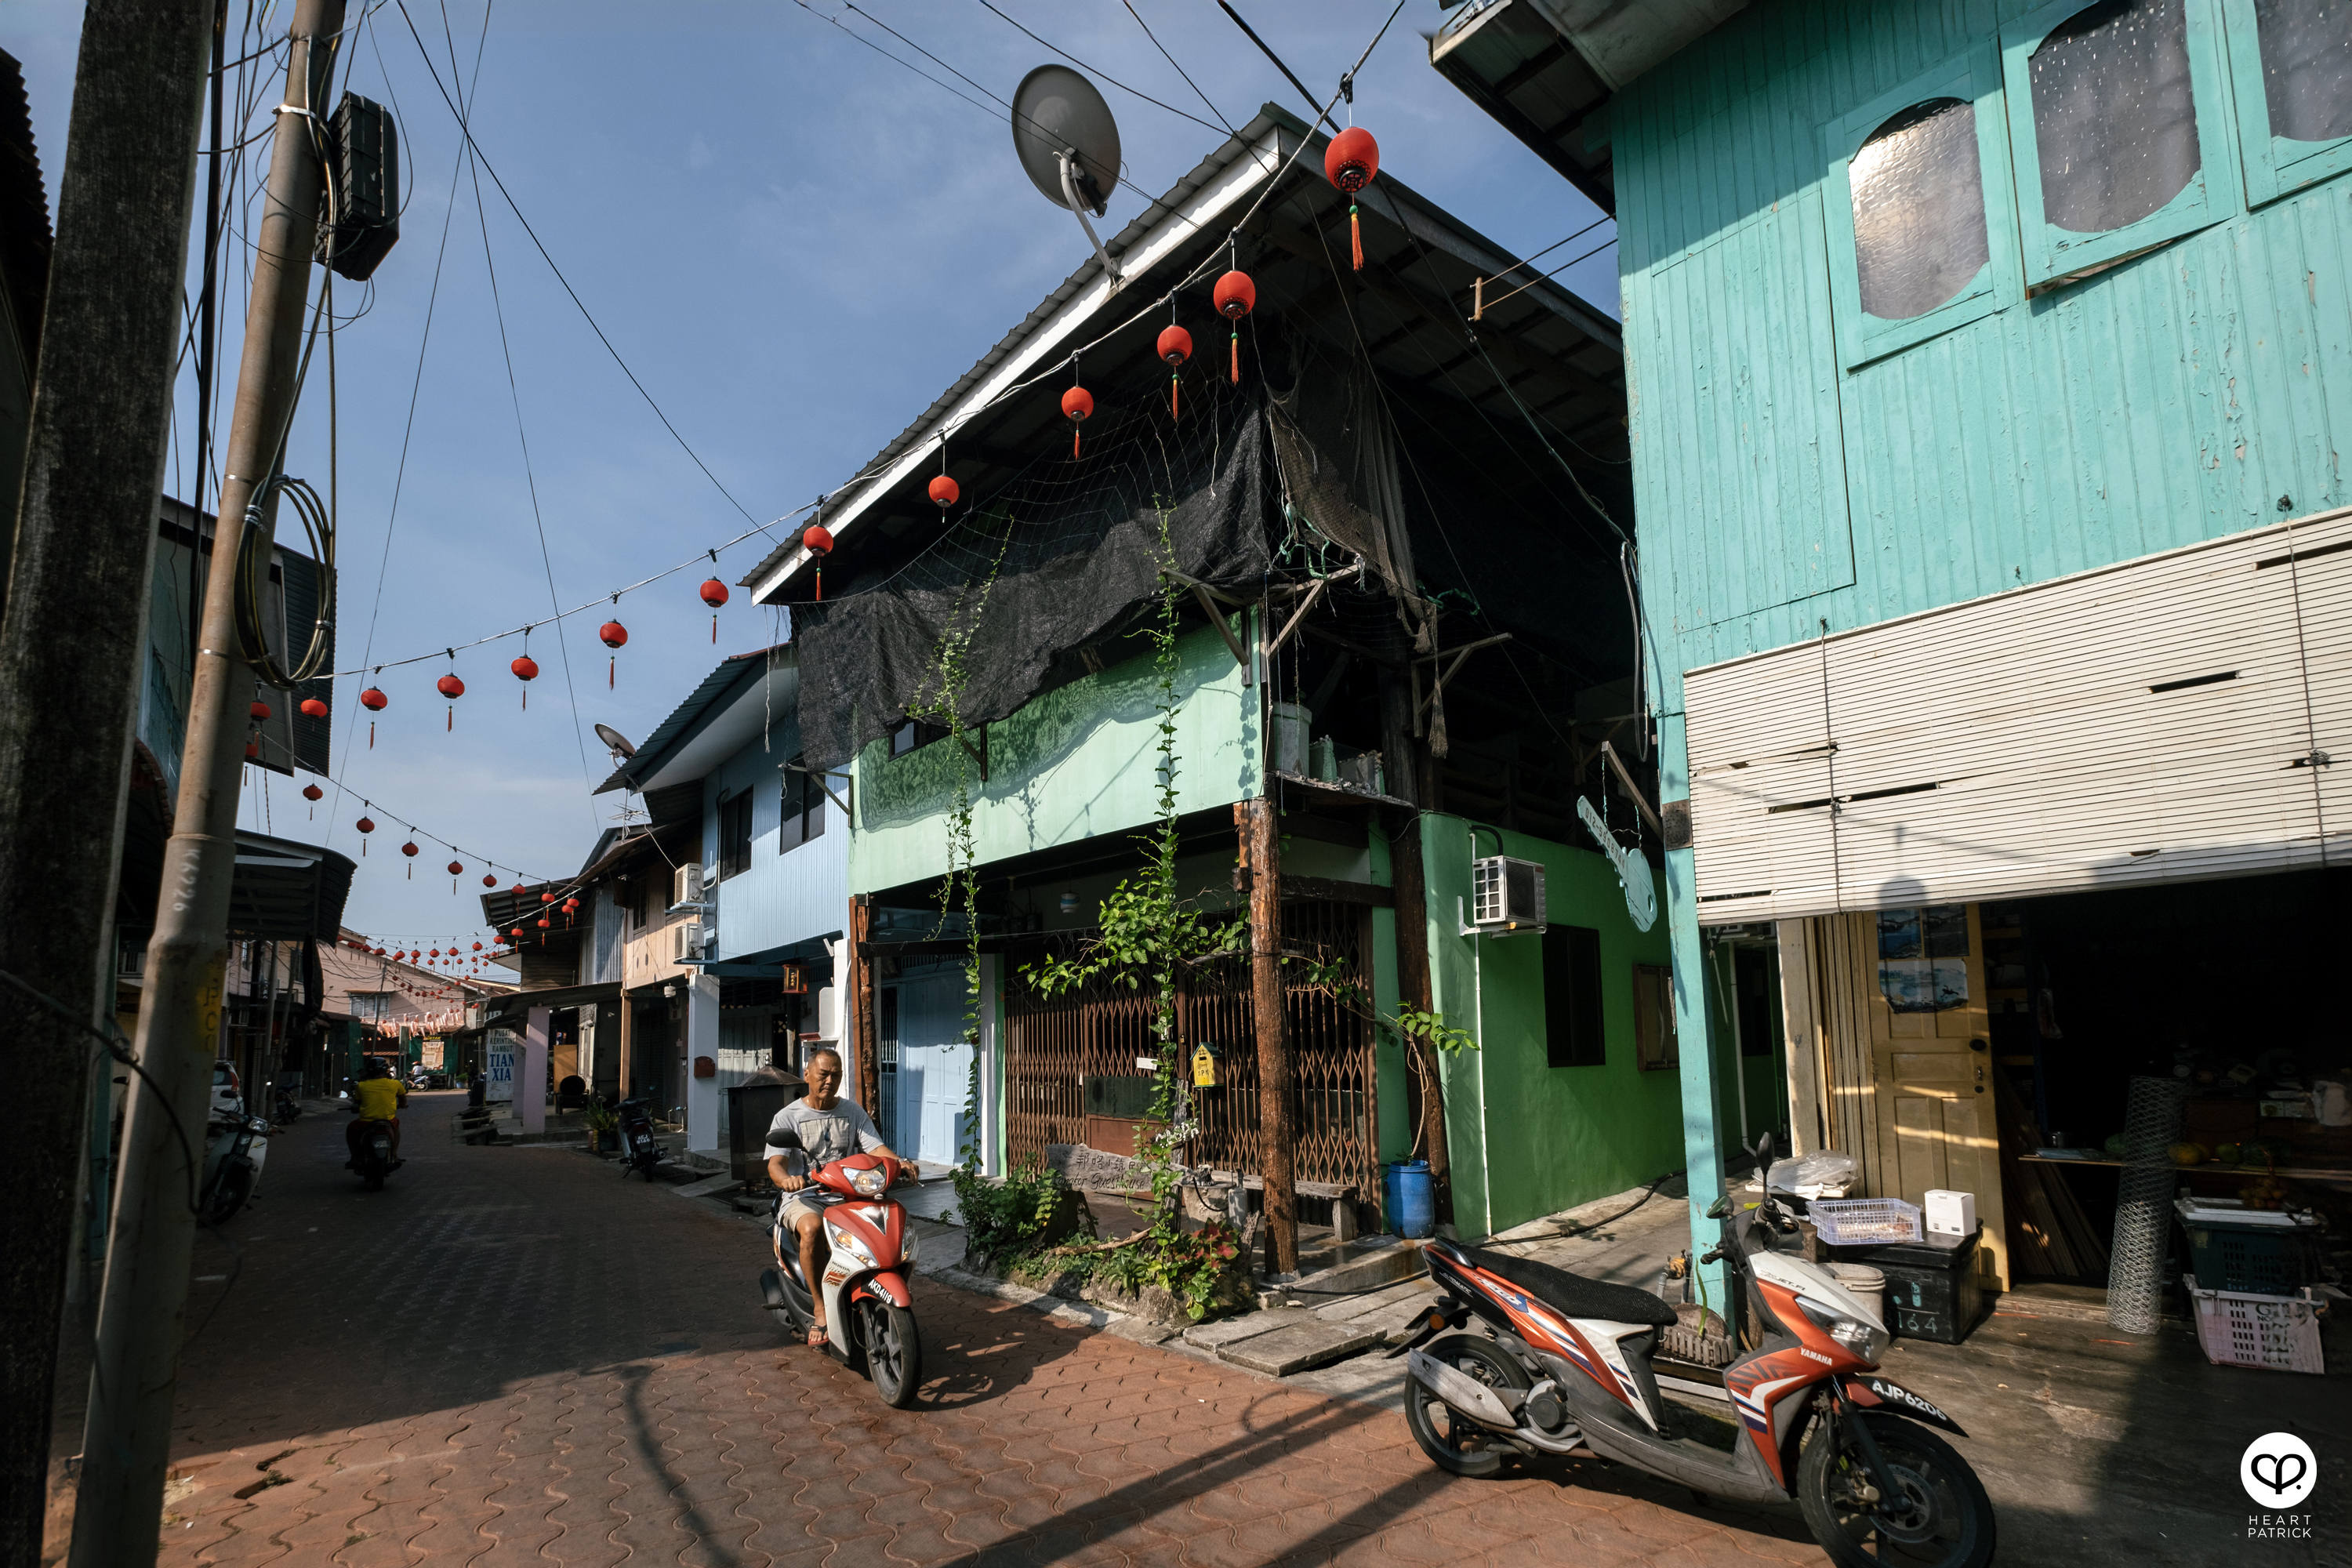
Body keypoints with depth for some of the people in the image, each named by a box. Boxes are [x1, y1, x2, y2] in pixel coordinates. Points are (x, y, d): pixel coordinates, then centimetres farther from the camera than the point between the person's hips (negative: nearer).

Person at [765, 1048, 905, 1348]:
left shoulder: (853, 1112, 11)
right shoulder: (788, 1117, 3)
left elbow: (876, 1148, 0)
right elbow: (775, 1162, -10)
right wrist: (786, 1179, -35)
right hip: (803, 1197, -2)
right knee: (811, 1228, -36)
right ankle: (820, 1308, -23)